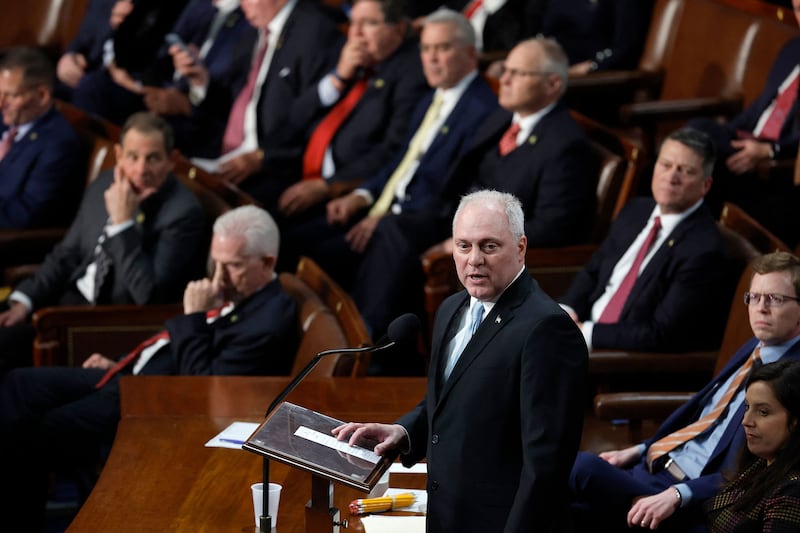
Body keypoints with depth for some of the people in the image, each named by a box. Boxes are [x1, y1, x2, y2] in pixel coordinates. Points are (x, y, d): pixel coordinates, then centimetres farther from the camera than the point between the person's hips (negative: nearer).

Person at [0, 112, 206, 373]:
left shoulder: (184, 212, -16)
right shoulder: (104, 185, 6)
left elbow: (149, 295, -23)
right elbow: (67, 254, 16)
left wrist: (123, 223, -25)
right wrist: (24, 300, 2)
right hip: (71, 297, 7)